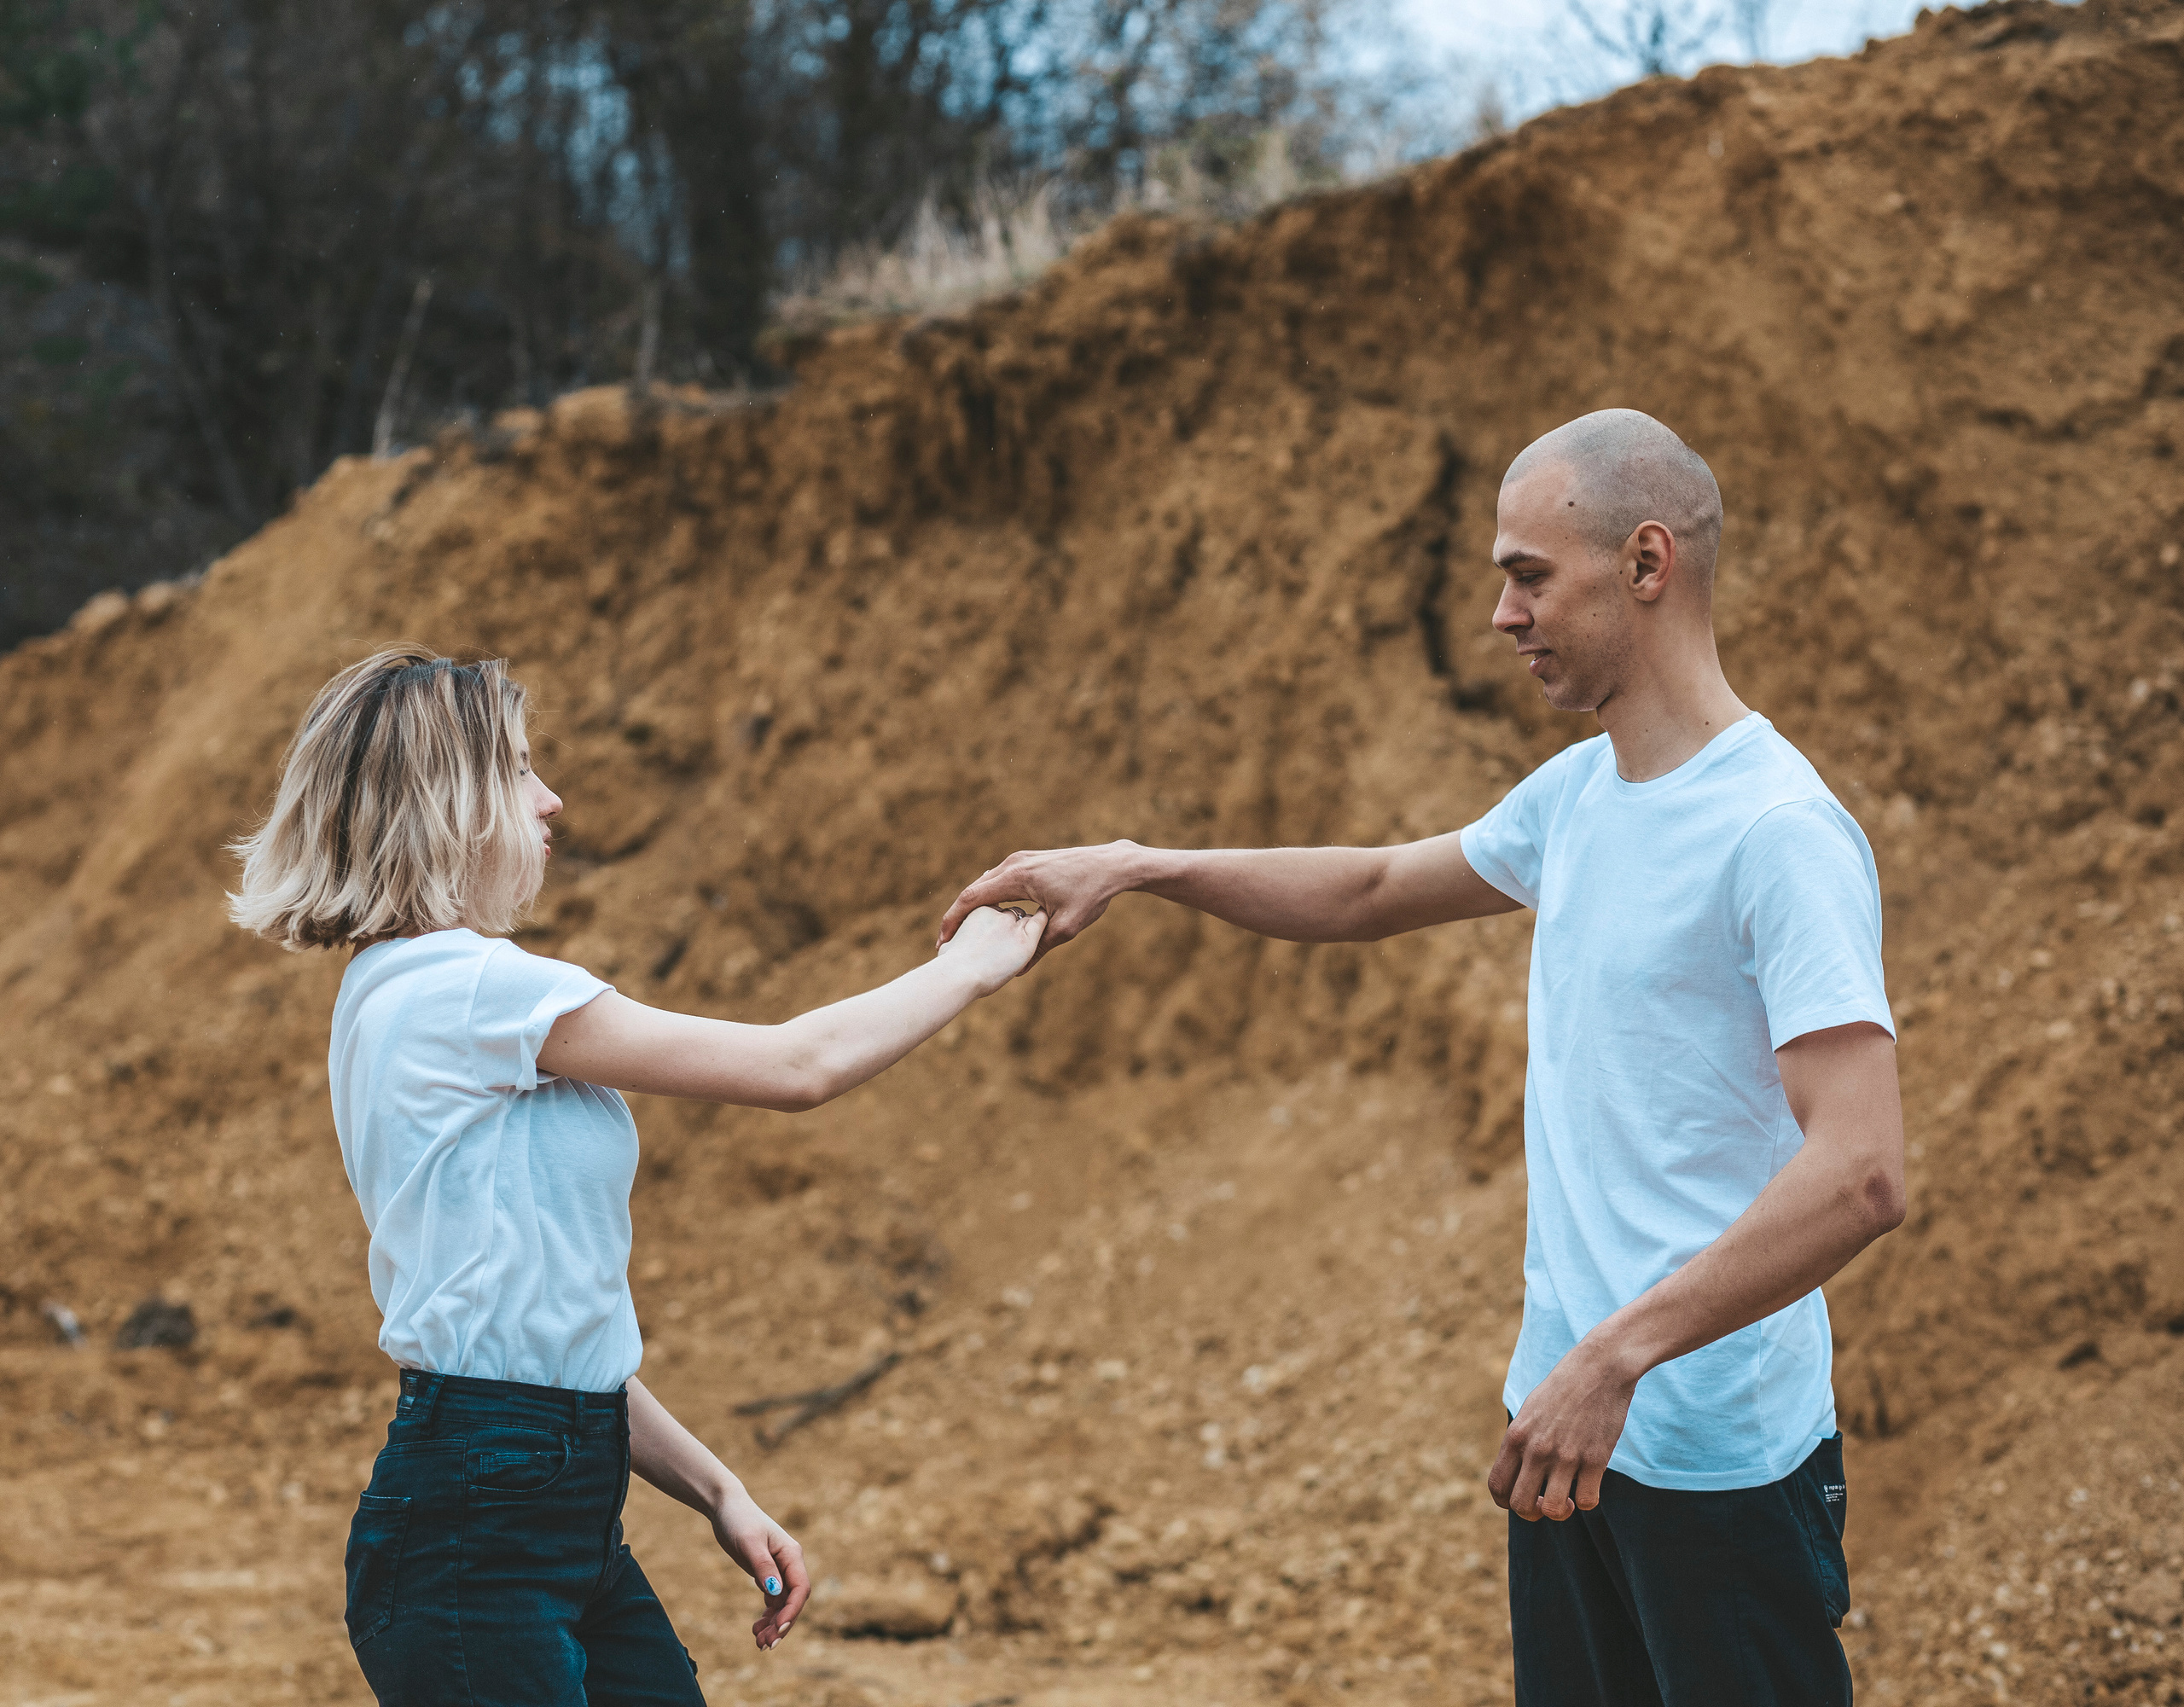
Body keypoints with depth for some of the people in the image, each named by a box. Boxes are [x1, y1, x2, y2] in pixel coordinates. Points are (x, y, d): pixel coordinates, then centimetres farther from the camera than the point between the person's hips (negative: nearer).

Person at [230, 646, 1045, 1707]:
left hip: (571, 1529, 9)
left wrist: (715, 1491, 14)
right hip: (472, 1531, -9)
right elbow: (796, 1068, -12)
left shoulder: (402, 997, 16)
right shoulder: (465, 990, -14)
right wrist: (970, 966, 3)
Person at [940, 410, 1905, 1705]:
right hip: (1573, 1423, 8)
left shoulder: (1781, 832, -19)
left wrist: (1616, 1356, -30)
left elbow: (1861, 1176, -27)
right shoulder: (1575, 795, 10)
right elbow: (1376, 891, 27)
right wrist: (1137, 868, 17)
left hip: (1721, 1459, -8)